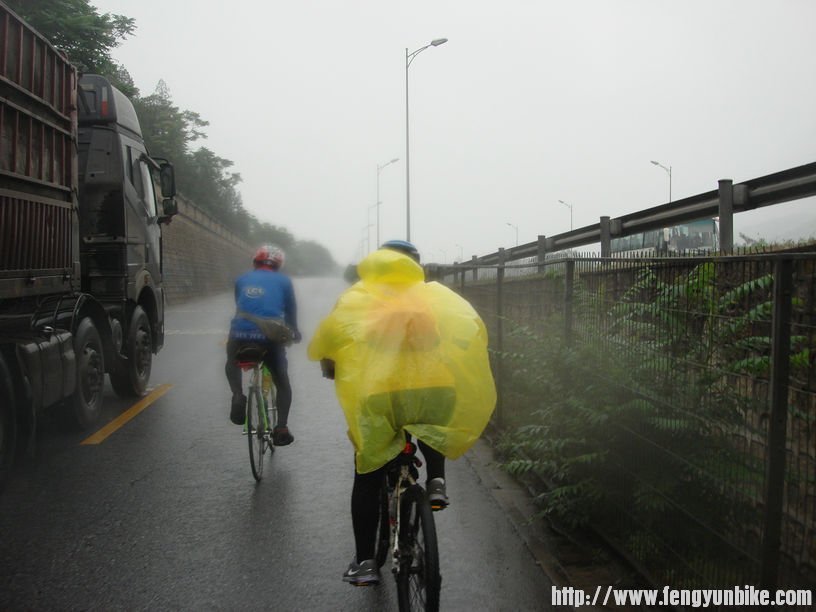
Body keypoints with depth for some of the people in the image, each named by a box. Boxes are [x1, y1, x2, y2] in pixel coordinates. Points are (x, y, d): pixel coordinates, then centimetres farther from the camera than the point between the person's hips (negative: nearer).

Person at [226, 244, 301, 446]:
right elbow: (291, 311, 22)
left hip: (240, 333, 2)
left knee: (232, 362, 34)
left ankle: (237, 395, 7)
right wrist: (294, 333, 40)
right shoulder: (283, 281, 16)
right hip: (271, 336, -1)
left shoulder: (242, 280, 21)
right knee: (282, 382, 19)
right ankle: (281, 428, 7)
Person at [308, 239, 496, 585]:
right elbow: (471, 331, 13)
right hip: (436, 387, 1)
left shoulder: (357, 298, 16)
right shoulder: (436, 294, 20)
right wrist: (456, 368, 29)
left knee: (368, 478, 16)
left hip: (378, 394, -1)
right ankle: (435, 482, 16)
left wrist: (332, 371, 26)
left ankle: (364, 562, 18)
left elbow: (328, 337, 7)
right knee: (430, 425, 37)